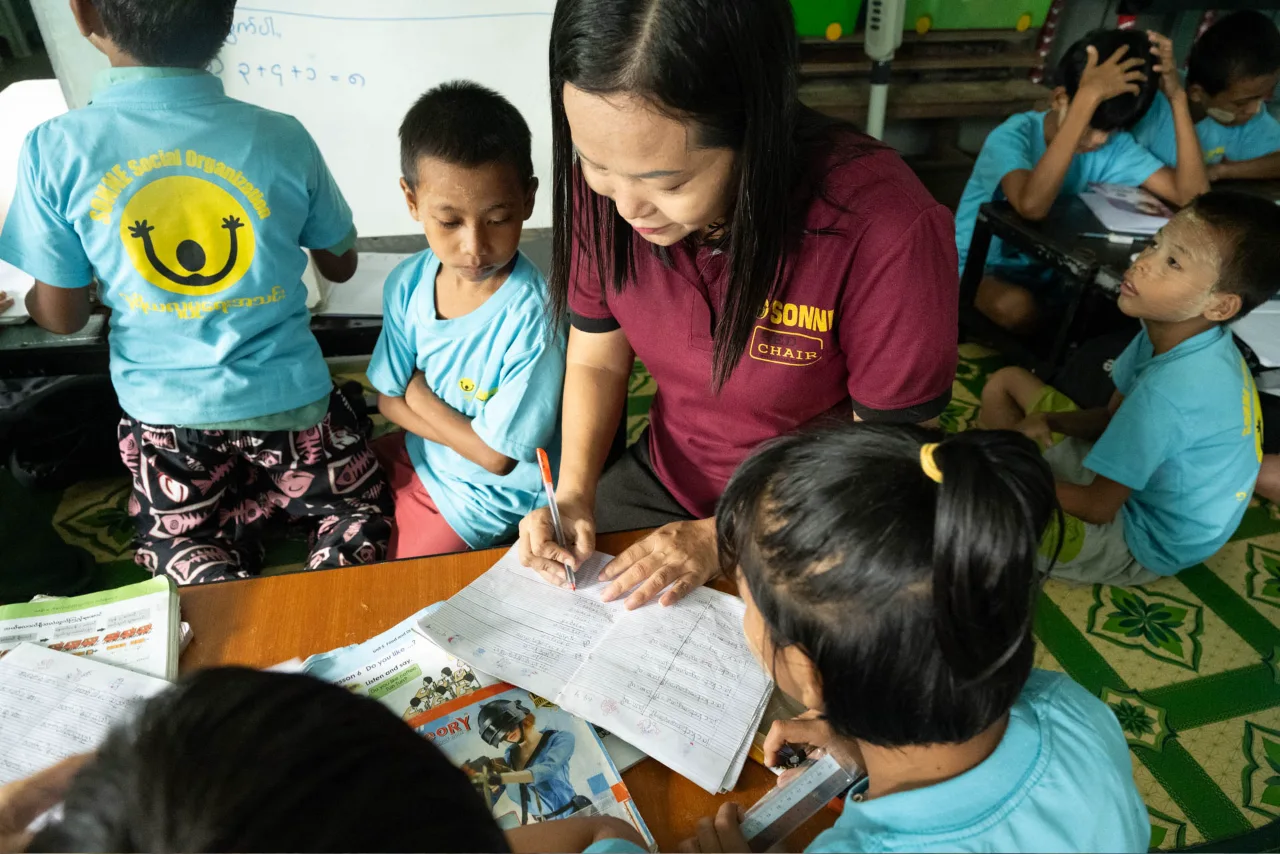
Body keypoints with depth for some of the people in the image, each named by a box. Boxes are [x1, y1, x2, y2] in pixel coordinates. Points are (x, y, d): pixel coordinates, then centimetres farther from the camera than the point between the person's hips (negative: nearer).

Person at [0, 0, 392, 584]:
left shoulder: (56, 150, -14)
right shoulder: (282, 138, -13)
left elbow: (61, 316, -3)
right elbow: (340, 266, 2)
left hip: (165, 410, 1)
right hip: (287, 398, 0)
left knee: (176, 542, 25)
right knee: (359, 512, 22)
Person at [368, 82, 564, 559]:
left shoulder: (532, 318, -30)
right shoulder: (408, 284, -10)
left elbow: (497, 457, -22)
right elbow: (389, 400, -1)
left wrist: (418, 395, -12)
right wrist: (464, 431, -18)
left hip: (486, 496, -6)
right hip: (415, 458, 6)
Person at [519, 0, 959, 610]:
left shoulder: (886, 232, -33)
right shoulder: (602, 182, -18)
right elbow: (597, 360, -5)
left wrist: (725, 539, -22)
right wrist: (573, 493, -19)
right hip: (663, 475, 4)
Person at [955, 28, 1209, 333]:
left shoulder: (1115, 144, -6)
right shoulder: (1012, 137, -23)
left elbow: (1193, 193, -15)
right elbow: (1032, 205, -46)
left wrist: (1177, 97, -21)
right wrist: (1090, 95, -43)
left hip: (1047, 270, 5)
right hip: (983, 269, -5)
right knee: (1016, 307, -37)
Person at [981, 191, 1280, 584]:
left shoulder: (1168, 390, -36)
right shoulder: (1179, 332, -10)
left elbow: (1098, 507, -27)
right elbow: (1115, 418, 4)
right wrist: (1048, 420, -15)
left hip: (1138, 541, -8)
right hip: (1140, 484, 9)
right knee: (1006, 382, 9)